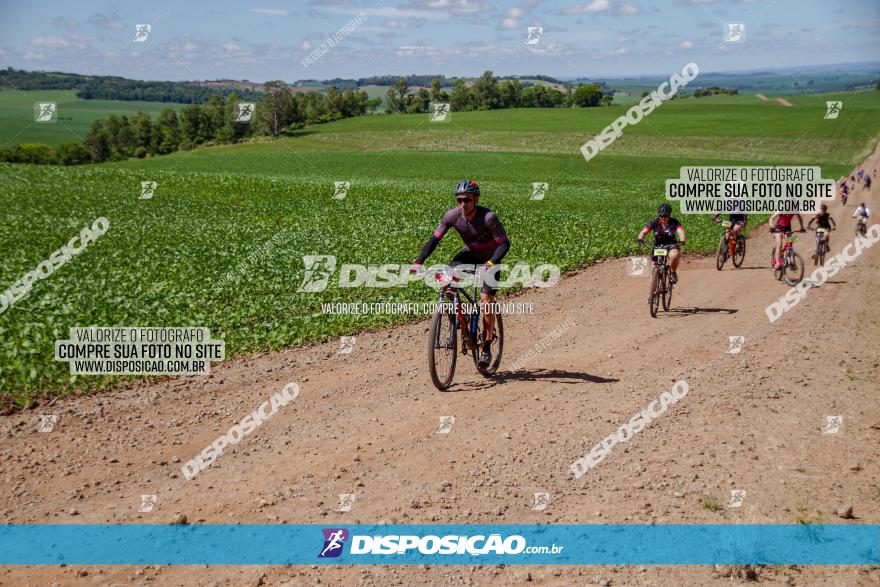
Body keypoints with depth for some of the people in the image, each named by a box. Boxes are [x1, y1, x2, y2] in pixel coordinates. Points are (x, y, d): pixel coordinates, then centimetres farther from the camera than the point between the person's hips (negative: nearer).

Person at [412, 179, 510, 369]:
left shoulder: (488, 217, -31)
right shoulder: (452, 215, -20)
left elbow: (504, 243, -30)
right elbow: (435, 238, -13)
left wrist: (491, 262, -47)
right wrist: (419, 260, -25)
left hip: (489, 258, -4)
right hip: (470, 254, 4)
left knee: (486, 299, -16)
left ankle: (487, 348, -4)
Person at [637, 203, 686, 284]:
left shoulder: (674, 222, -13)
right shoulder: (654, 222, -11)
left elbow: (681, 232, -26)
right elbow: (644, 231, -20)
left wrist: (681, 241, -48)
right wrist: (640, 238, -42)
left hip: (671, 245, -2)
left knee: (674, 255, -35)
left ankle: (673, 273, -9)